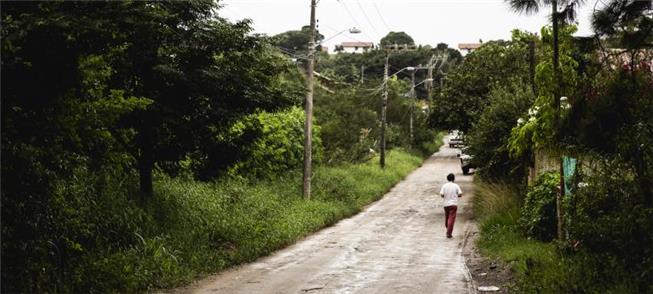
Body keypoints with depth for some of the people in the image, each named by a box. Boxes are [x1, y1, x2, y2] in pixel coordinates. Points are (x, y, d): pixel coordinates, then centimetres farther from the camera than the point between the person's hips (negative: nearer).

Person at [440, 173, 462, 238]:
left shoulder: (444, 186, -1)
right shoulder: (456, 186, -4)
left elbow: (441, 195, -7)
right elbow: (460, 194, -7)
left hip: (446, 204, 2)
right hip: (453, 204, -2)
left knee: (447, 218, 18)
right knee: (451, 219, -4)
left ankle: (448, 231, 28)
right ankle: (449, 233, -10)